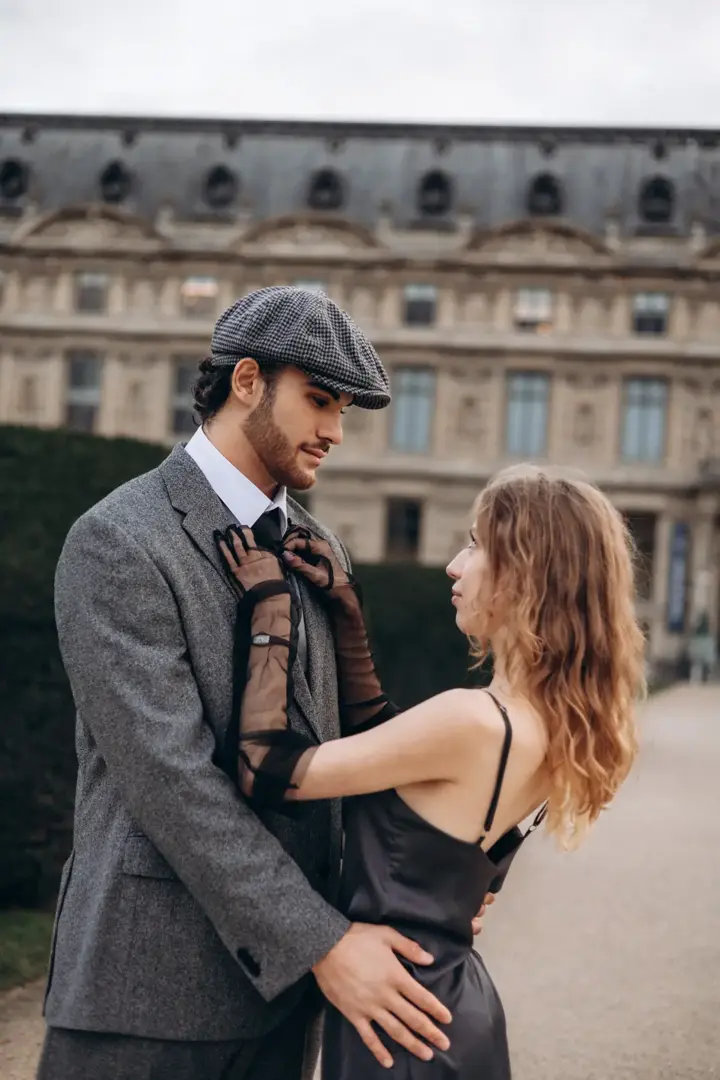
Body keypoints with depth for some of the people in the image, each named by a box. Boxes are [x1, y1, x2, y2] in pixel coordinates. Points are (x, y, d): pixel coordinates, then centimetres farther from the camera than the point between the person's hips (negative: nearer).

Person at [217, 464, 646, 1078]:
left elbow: (265, 770, -20)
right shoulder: (552, 722, 0)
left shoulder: (473, 722, -26)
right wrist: (346, 611, 5)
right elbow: (376, 738, 12)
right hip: (455, 998, 8)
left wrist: (270, 608, -12)